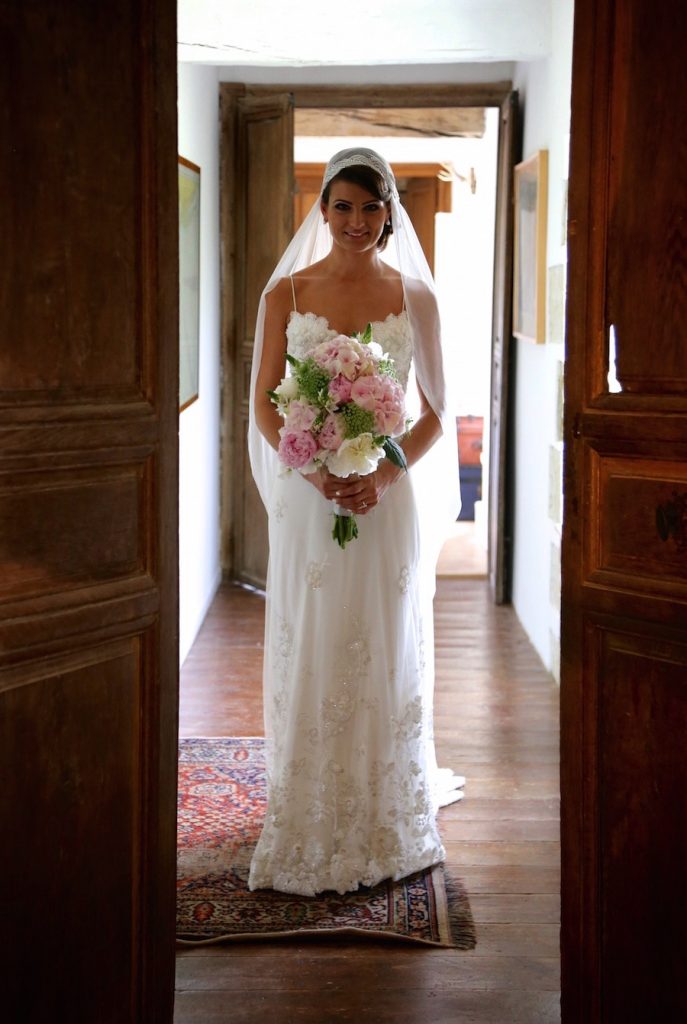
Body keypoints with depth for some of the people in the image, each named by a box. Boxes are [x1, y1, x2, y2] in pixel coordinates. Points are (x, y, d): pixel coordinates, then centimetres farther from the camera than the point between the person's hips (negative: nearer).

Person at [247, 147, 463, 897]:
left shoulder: (414, 296, 2)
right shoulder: (286, 293, 2)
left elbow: (435, 413, 3)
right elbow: (264, 404, 0)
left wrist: (384, 475, -13)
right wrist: (315, 471, -15)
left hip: (388, 498, 0)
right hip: (307, 498, 0)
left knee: (387, 658, 7)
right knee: (308, 660, 5)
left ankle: (385, 827, 22)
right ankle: (310, 829, 20)